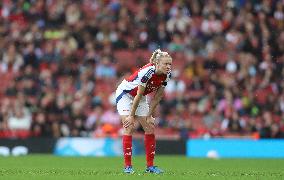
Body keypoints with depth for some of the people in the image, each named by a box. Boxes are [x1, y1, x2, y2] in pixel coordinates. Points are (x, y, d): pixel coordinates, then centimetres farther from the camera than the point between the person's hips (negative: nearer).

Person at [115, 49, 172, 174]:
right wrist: (131, 116, -24)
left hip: (140, 97, 7)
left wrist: (149, 116, -5)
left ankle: (150, 166, 4)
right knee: (129, 127, -16)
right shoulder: (148, 72, -35)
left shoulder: (166, 75, -14)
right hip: (124, 94, -7)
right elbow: (138, 95, -29)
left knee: (150, 128, -1)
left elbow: (157, 97, -4)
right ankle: (127, 166, -13)